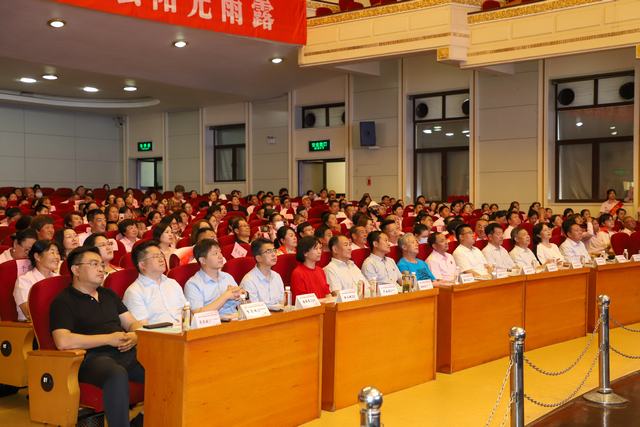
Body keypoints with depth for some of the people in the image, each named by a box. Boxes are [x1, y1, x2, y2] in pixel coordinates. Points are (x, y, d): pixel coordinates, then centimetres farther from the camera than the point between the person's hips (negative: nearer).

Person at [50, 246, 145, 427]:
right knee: (117, 376, -41)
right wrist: (108, 339, -10)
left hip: (127, 353, 7)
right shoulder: (63, 302, 3)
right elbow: (63, 341, -12)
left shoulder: (109, 295, 26)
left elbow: (133, 324, 25)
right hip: (94, 358, -7)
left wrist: (134, 336, -1)